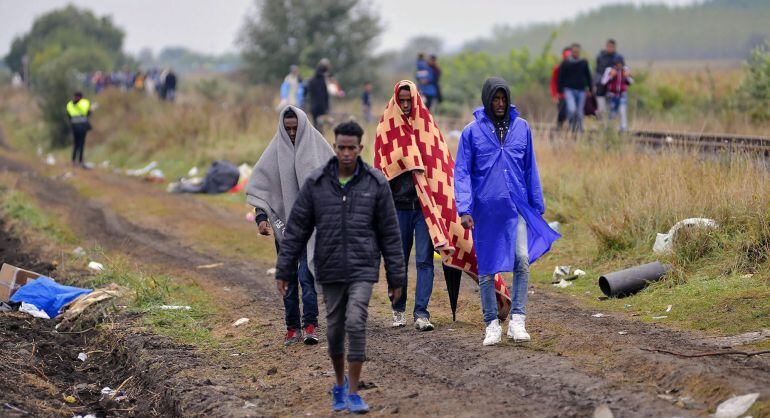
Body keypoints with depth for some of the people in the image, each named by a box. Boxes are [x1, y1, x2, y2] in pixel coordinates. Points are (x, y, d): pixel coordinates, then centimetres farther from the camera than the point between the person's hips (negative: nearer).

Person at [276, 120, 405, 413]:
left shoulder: (375, 184, -3)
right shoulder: (316, 183, -1)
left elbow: (390, 233, 1)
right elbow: (296, 229, 2)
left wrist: (396, 277, 2)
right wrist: (283, 271, 0)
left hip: (363, 270, -2)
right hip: (330, 271, 2)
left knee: (356, 323, -16)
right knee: (335, 330, 10)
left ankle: (353, 393, -9)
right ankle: (340, 383, 34)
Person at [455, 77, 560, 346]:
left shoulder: (521, 127, 6)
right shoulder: (472, 131, -1)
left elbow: (530, 169, 12)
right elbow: (462, 172, -1)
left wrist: (537, 205, 11)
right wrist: (464, 209, -11)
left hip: (517, 208, 1)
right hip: (485, 210, -1)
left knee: (522, 260, -12)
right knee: (486, 270, 5)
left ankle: (517, 321, -7)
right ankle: (492, 325, 14)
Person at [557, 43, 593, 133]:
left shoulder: (584, 63, 7)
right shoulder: (565, 63, 0)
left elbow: (588, 77, 15)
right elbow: (560, 78, 3)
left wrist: (589, 89, 11)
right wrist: (560, 91, -1)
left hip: (581, 90, 3)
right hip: (569, 90, -2)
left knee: (579, 112, 3)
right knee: (572, 109, -19)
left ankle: (579, 130, 15)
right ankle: (571, 127, 5)